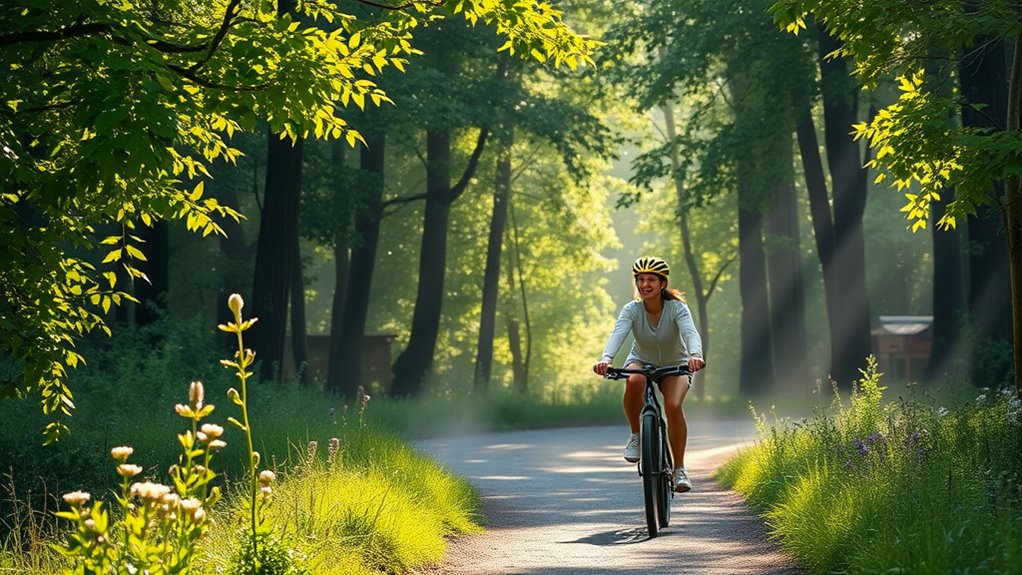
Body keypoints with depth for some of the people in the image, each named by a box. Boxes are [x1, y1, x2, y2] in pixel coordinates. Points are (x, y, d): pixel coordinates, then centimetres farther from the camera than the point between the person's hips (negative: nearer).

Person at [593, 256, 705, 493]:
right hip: (642, 362, 1)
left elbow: (690, 332, -40)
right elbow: (618, 334, -36)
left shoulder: (677, 308, -23)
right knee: (634, 382, -37)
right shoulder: (632, 310, -19)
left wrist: (695, 354, -63)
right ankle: (635, 435, -14)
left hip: (675, 365, -1)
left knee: (673, 405, -30)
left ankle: (679, 469, -16)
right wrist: (605, 358, -58)